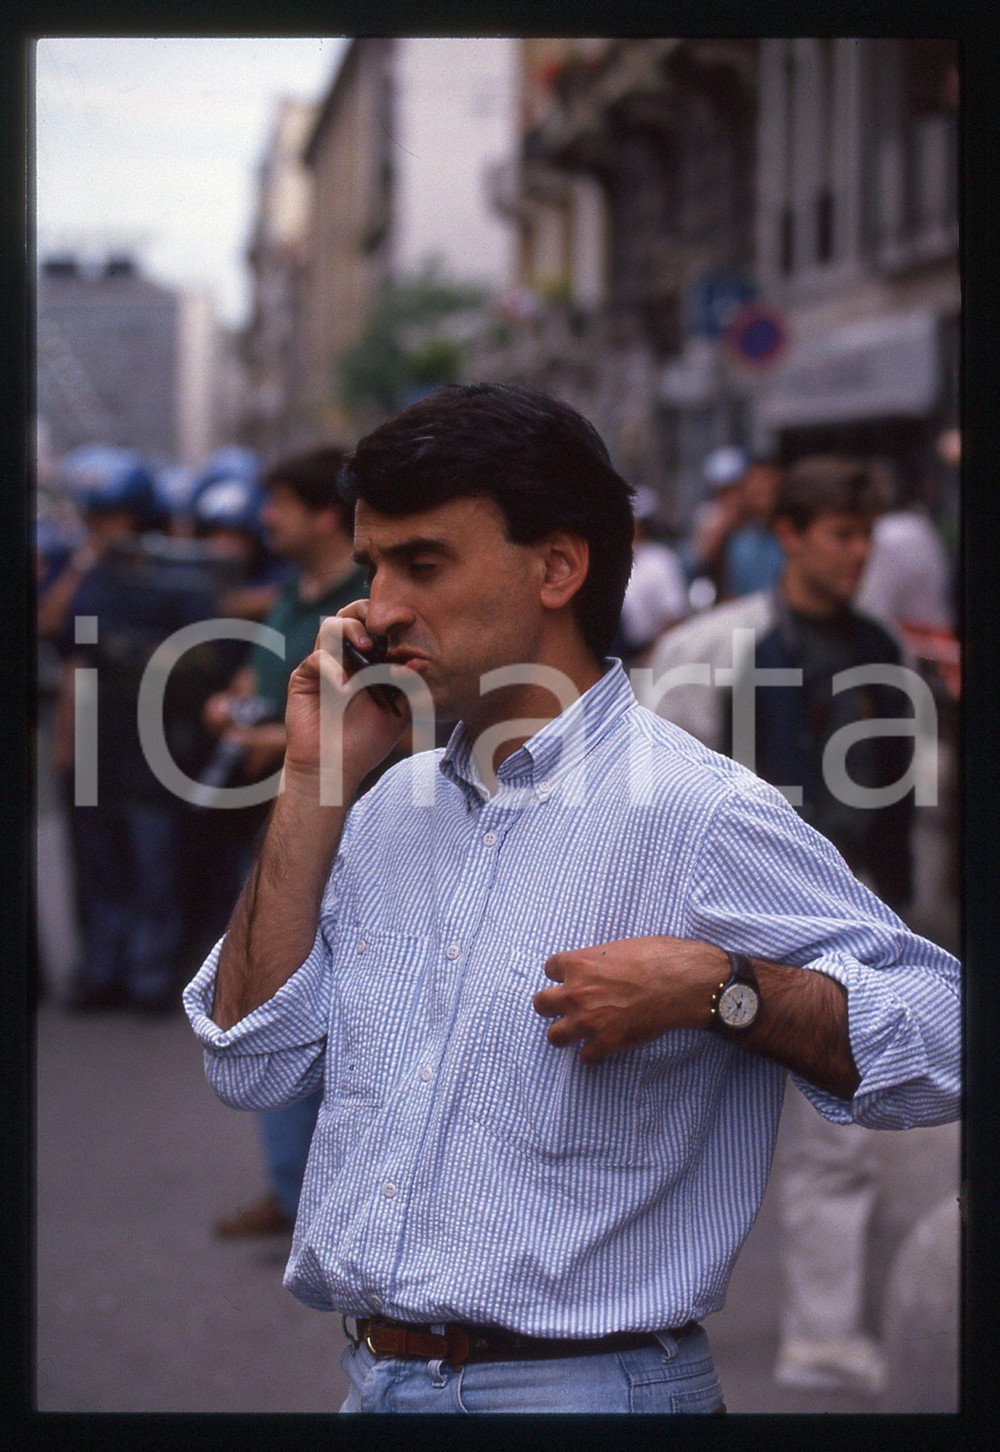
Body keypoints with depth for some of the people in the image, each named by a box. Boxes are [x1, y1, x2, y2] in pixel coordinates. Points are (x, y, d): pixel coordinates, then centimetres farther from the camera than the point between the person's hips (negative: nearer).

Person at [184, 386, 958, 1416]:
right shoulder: (393, 806, 9)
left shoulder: (699, 815, -13)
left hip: (582, 1385, -6)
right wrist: (313, 779, 0)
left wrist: (716, 987, -28)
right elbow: (252, 1065, 3)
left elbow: (947, 1032, -16)